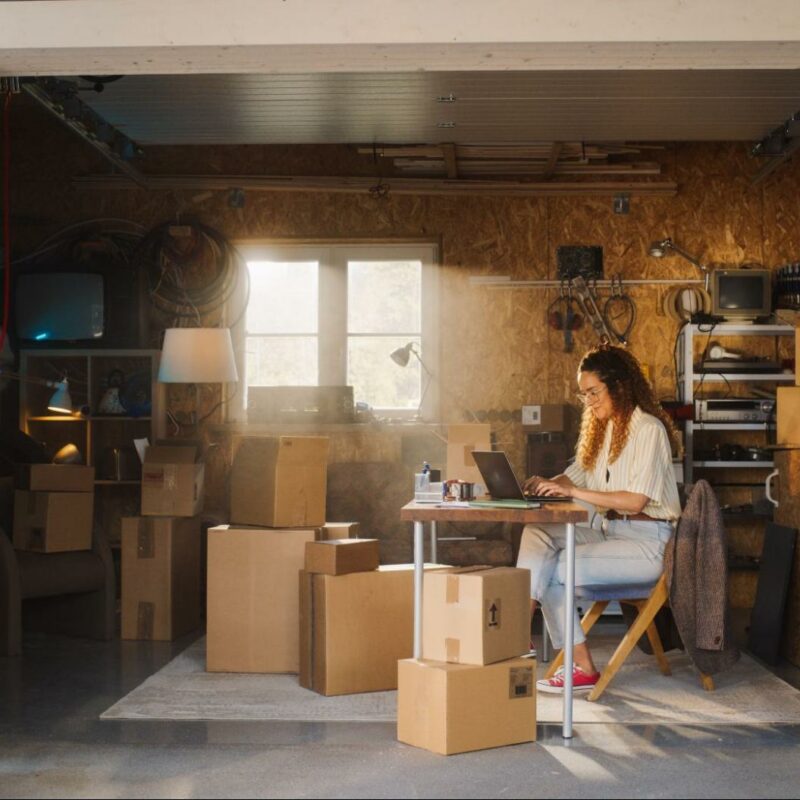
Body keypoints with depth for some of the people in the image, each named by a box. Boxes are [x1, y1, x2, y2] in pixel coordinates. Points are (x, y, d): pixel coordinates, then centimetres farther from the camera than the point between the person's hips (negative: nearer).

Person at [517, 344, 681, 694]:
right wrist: (547, 484, 0)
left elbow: (636, 500, -19)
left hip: (646, 541, -8)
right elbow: (578, 474, 23)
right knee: (536, 533, -16)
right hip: (607, 530, 8)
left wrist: (572, 491, -21)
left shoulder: (648, 429, -11)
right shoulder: (601, 428, 16)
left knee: (552, 570, -20)